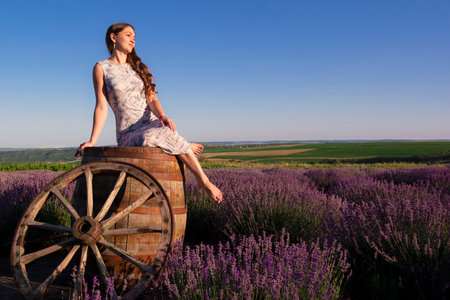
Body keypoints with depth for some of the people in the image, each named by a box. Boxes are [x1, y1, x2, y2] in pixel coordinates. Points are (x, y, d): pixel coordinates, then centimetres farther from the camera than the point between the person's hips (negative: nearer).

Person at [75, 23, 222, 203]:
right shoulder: (101, 68, 4)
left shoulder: (137, 67, 15)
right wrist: (92, 141, -14)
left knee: (165, 131, -34)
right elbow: (101, 107, -3)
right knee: (151, 138, -38)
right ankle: (185, 148, -8)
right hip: (129, 135, -3)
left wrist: (162, 116, -19)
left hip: (154, 125, 3)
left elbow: (151, 99, 3)